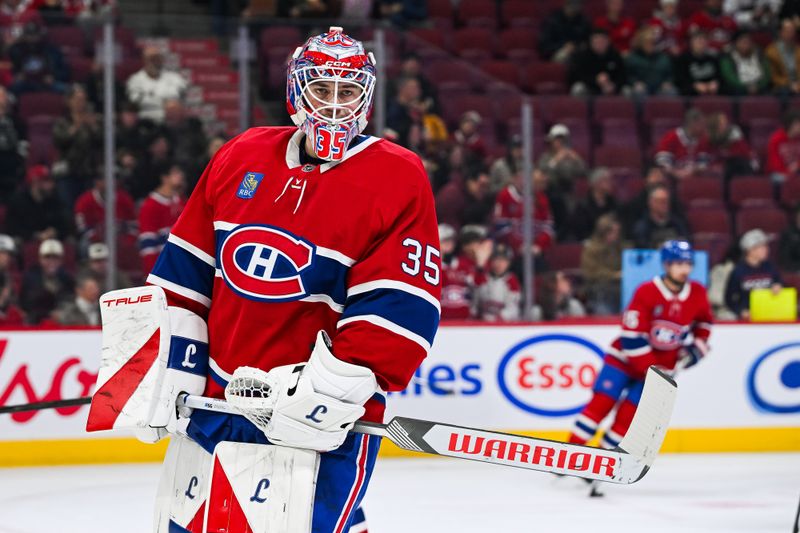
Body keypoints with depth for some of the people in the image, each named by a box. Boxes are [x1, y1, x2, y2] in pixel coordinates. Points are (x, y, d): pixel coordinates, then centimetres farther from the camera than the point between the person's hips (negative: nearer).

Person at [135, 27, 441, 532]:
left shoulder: (398, 179, -9)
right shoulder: (241, 158, 8)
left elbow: (399, 310, -15)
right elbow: (186, 268, 14)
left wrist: (330, 393, -21)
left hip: (320, 420, -6)